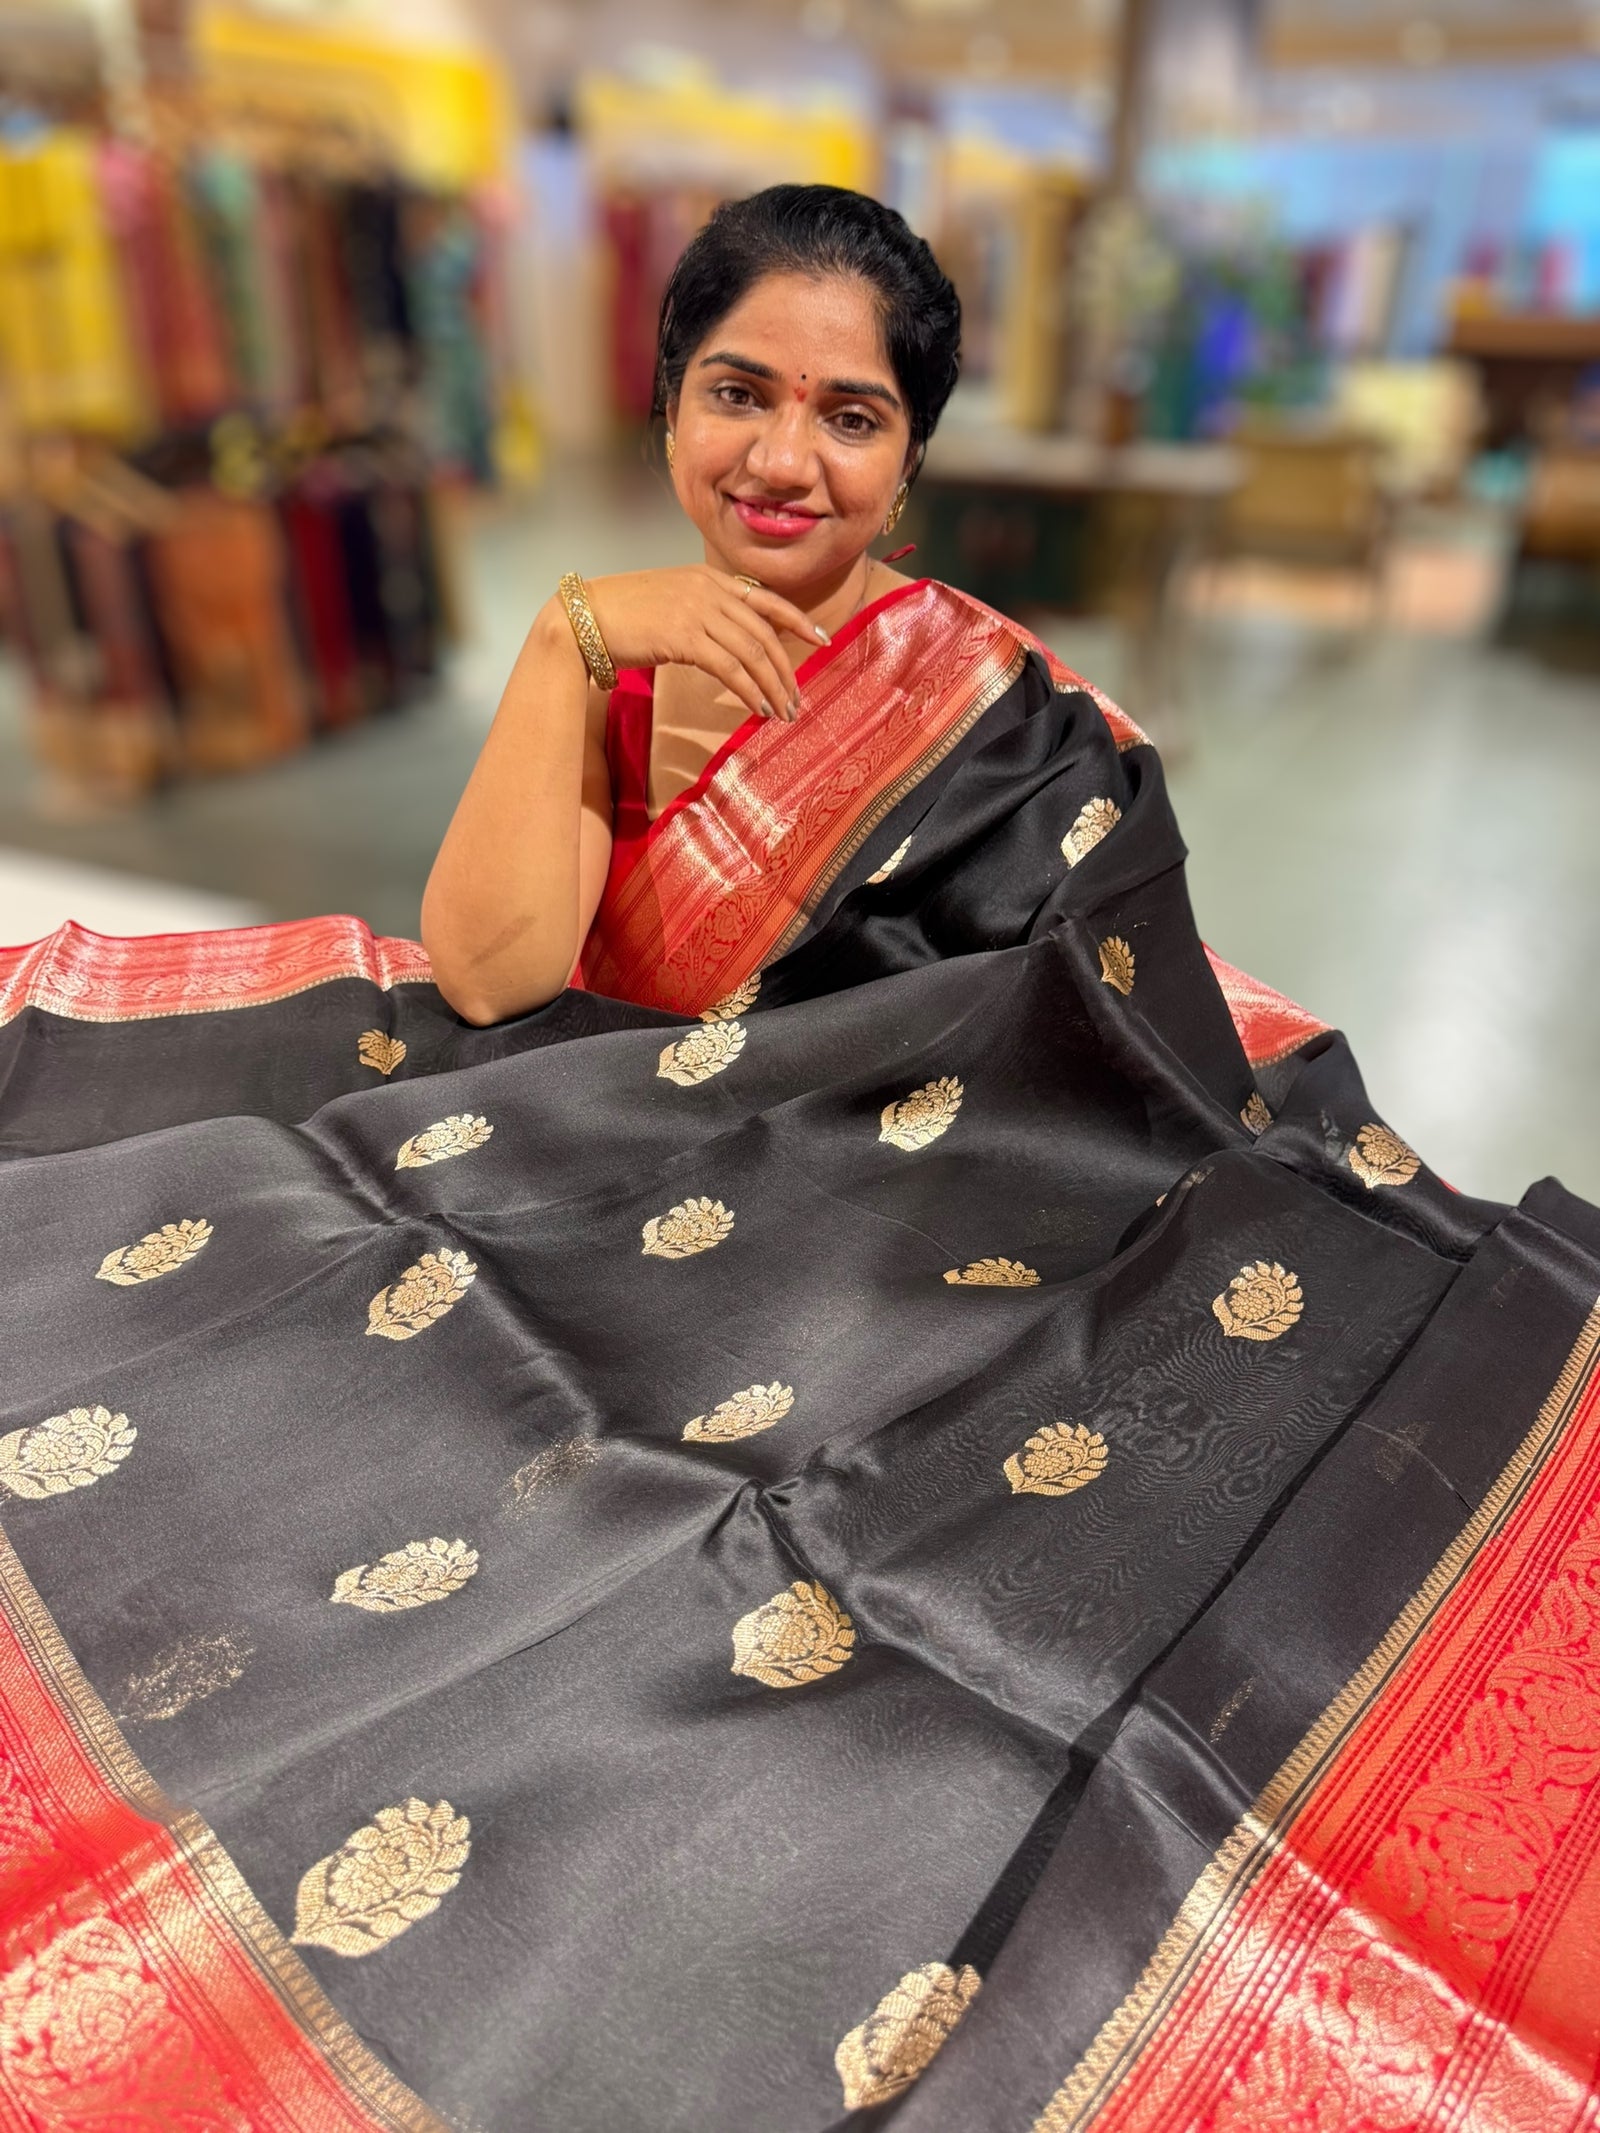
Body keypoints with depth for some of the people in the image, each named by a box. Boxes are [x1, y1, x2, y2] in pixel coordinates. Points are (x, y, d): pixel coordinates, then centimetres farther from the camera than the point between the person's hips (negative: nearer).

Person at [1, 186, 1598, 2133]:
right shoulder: (618, 657, 6)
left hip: (851, 1330, -4)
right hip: (564, 1276, 5)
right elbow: (488, 973, -8)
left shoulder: (992, 717, -7)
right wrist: (575, 641, -13)